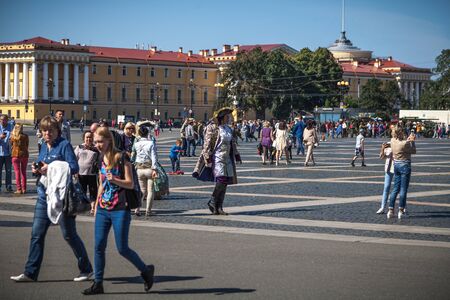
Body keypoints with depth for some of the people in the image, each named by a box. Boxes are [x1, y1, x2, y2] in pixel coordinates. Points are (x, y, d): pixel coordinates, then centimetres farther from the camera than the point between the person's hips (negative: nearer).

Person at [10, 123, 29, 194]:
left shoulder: (13, 137, -7)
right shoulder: (25, 136, -5)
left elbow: (11, 144, 7)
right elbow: (27, 145, 4)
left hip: (15, 155, -2)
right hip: (24, 155, 2)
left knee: (17, 172, 2)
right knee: (23, 172, 12)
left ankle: (19, 189, -2)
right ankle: (24, 189, 12)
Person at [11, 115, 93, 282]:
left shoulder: (64, 145, -9)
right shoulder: (44, 147, 12)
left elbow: (74, 168, -19)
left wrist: (51, 168, -25)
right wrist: (37, 170, -1)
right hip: (44, 194, 7)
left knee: (69, 234, 2)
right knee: (37, 233, 4)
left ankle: (86, 269, 16)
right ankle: (30, 273, 9)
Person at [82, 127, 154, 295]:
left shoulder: (121, 158, -10)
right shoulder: (100, 160, 9)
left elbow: (130, 184, -13)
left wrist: (115, 180, -29)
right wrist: (97, 202, 22)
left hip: (120, 210, -6)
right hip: (102, 210, 6)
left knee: (122, 249, -4)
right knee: (98, 246, 1)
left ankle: (146, 271, 18)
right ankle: (98, 283, 7)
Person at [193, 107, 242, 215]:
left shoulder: (228, 129, 15)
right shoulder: (213, 128, -8)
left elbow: (233, 143, 25)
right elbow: (207, 144, -11)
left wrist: (236, 155, 19)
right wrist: (208, 158, -17)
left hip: (227, 159, 8)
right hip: (217, 158, -8)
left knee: (225, 182, 4)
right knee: (221, 180, -18)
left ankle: (219, 207, 9)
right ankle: (212, 202, -1)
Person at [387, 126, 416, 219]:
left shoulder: (393, 141, -1)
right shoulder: (405, 143, -20)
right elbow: (413, 151, -5)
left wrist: (408, 140, 19)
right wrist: (412, 141, 5)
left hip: (396, 165, 6)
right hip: (405, 166, -6)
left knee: (395, 188, 13)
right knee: (403, 189, 1)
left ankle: (391, 210, 9)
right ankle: (401, 211, 3)